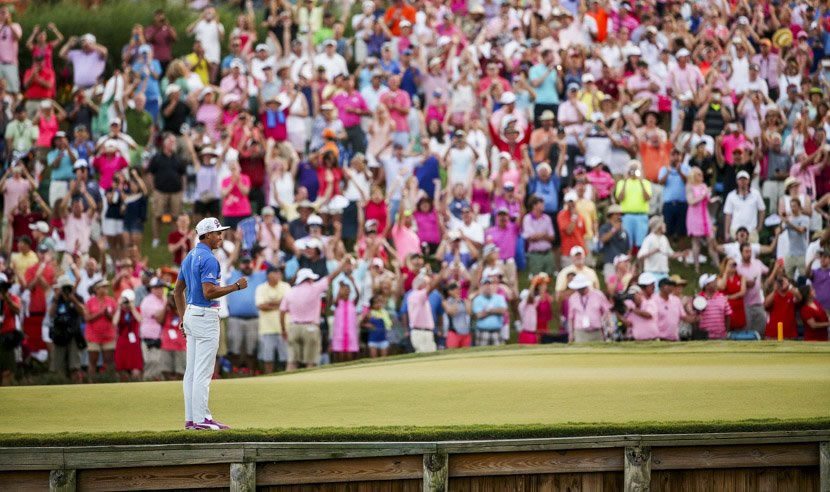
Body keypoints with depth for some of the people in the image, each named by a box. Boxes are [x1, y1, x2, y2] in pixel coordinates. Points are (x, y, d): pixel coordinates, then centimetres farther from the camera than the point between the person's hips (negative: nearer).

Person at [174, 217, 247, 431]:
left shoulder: (189, 257, 14)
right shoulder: (209, 259, -15)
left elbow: (178, 290, 19)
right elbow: (209, 292, -24)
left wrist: (183, 318, 22)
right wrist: (236, 286, -15)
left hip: (191, 314, 10)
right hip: (205, 315, -10)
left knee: (192, 371, 9)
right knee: (203, 372, -8)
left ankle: (191, 418, 11)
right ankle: (201, 419, -8)